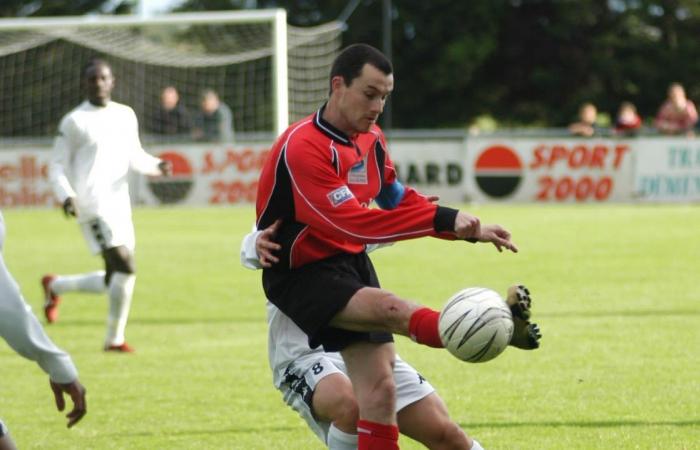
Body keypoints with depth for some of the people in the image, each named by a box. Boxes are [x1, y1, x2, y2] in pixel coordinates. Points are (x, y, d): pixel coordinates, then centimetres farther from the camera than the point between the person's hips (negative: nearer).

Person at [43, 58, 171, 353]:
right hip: (93, 206, -7)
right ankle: (115, 338, -8)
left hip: (120, 205, 7)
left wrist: (156, 166, 0)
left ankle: (55, 286, 33)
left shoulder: (126, 115, 14)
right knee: (125, 265, -19)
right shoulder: (75, 121, -1)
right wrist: (66, 196, -17)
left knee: (112, 282, 10)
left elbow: (135, 157, 21)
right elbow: (57, 166, 0)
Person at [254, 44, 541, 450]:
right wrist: (442, 219, -29)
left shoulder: (371, 140, 7)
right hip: (302, 275, -8)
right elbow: (353, 223, -27)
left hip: (351, 263, 8)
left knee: (380, 389, -4)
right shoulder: (303, 147, -21)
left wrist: (470, 229, 10)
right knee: (391, 308, -33)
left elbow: (399, 200, 22)